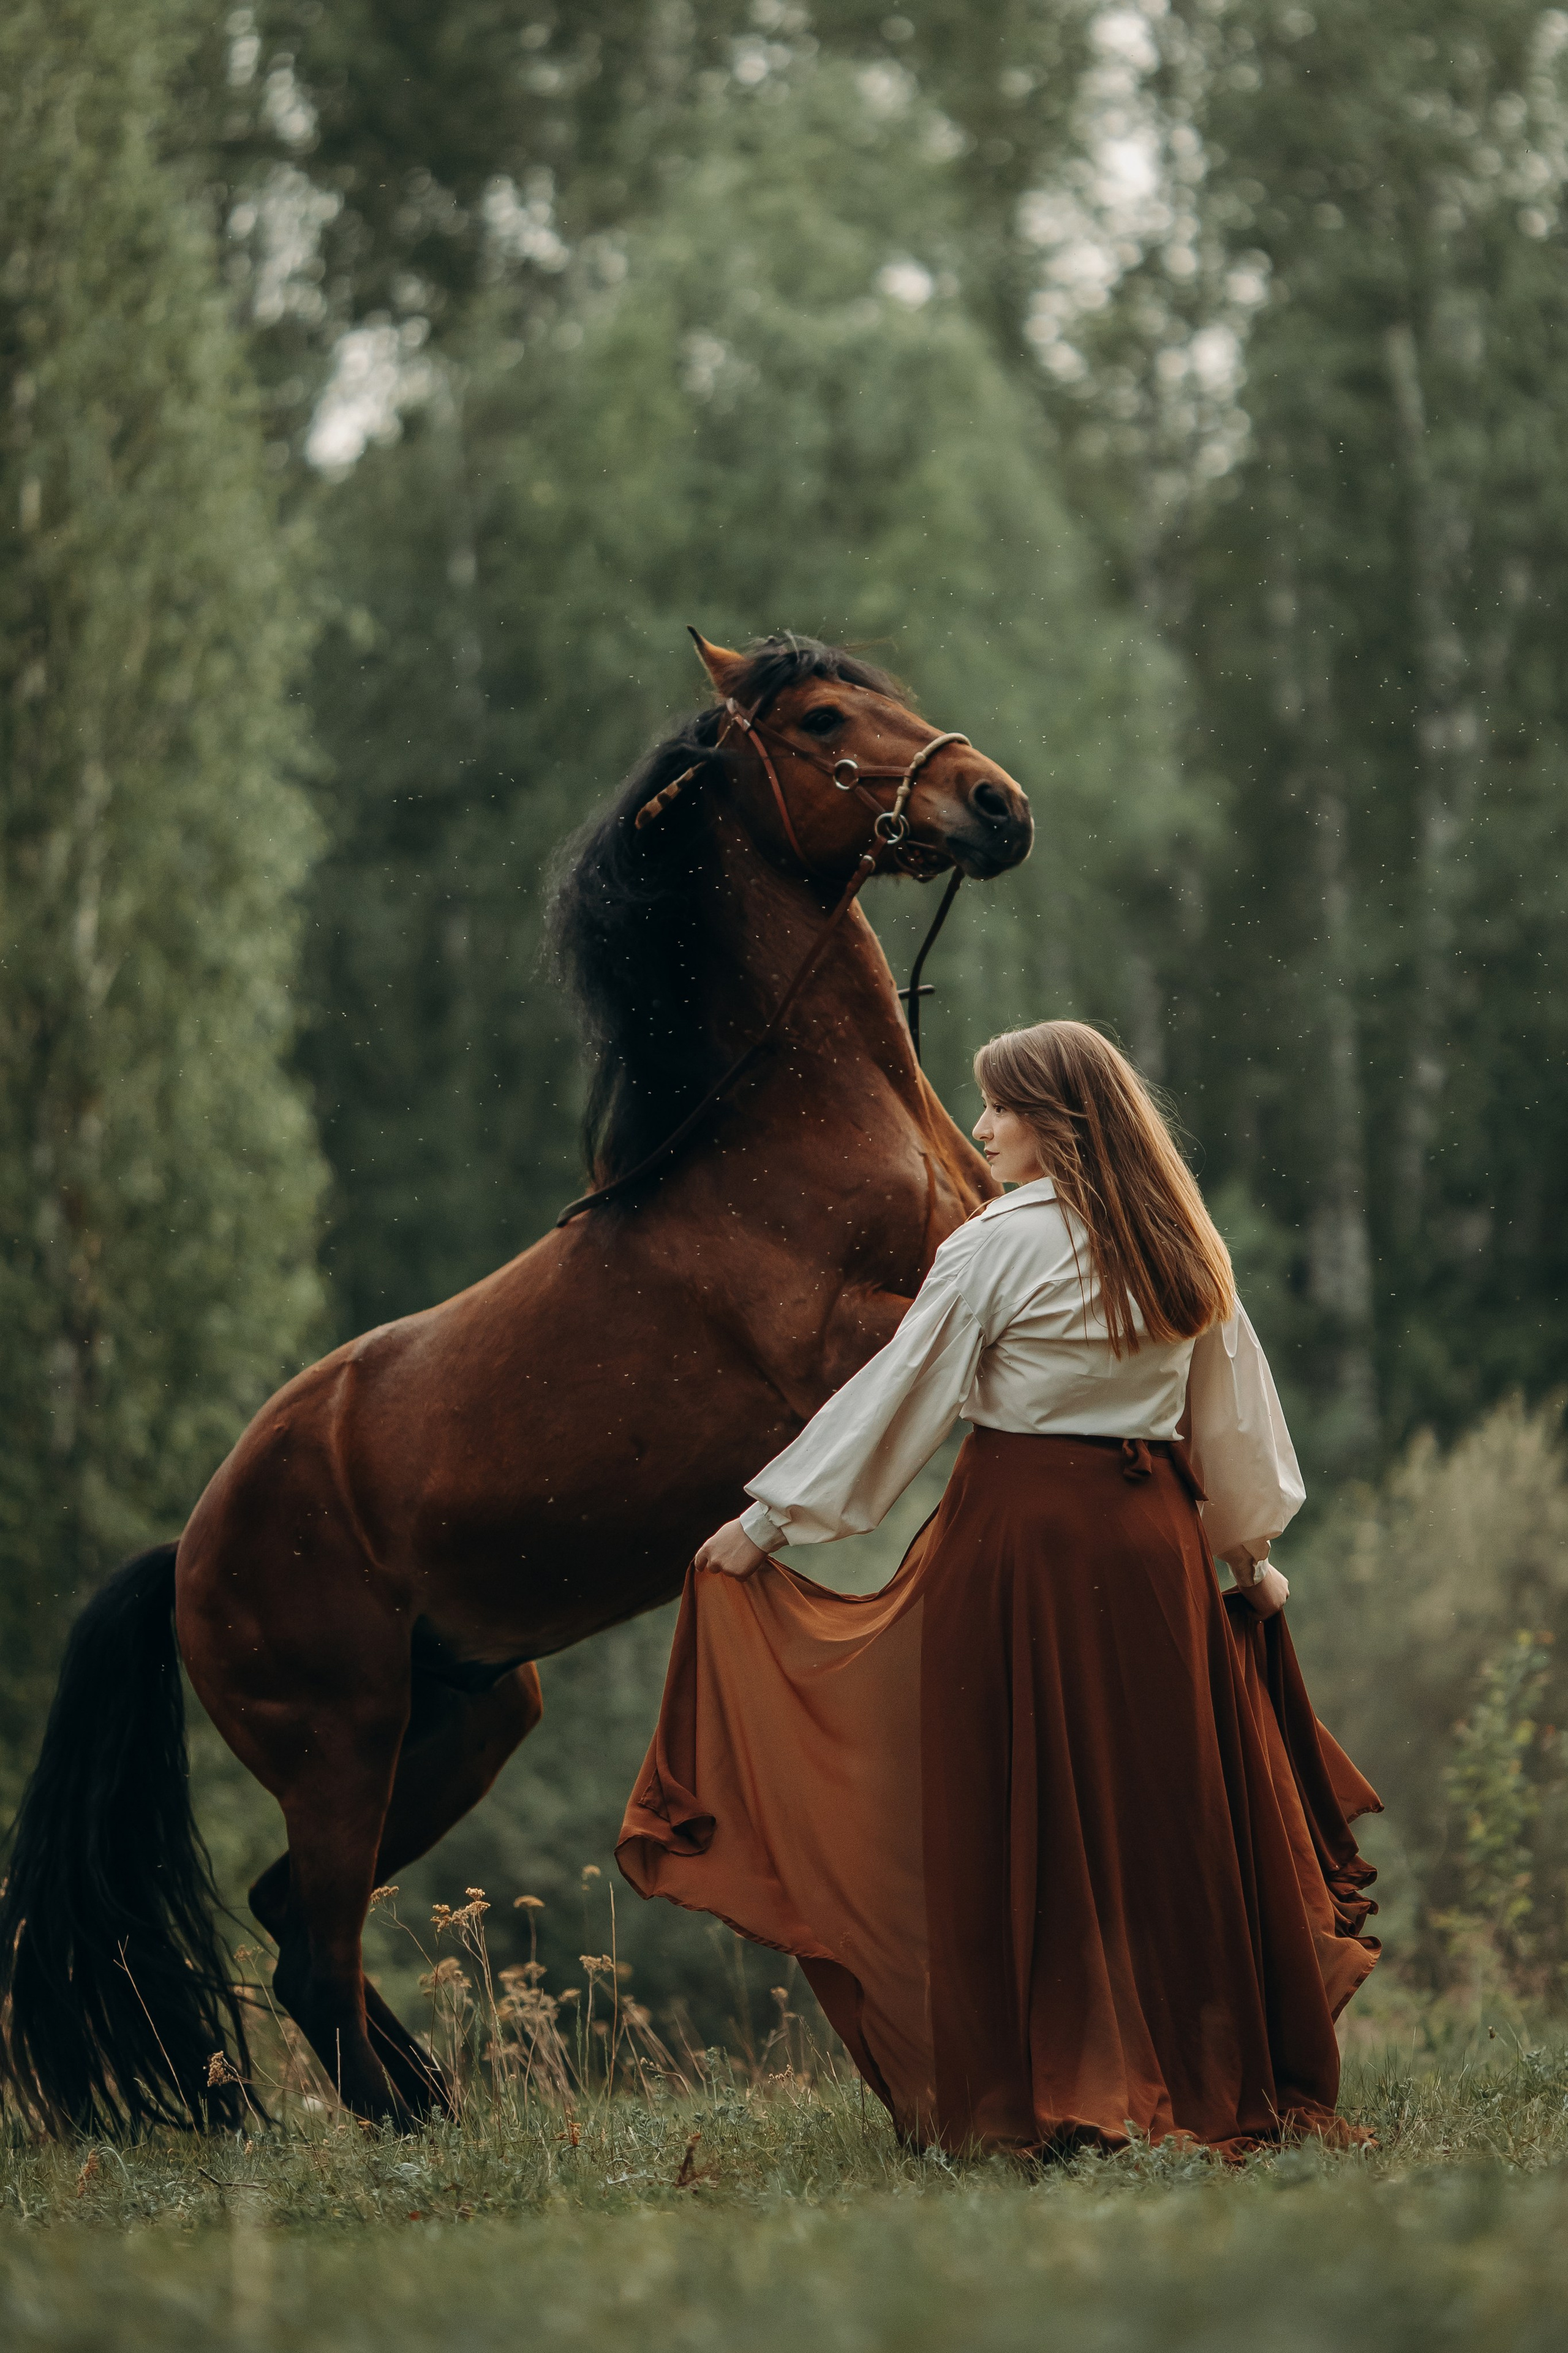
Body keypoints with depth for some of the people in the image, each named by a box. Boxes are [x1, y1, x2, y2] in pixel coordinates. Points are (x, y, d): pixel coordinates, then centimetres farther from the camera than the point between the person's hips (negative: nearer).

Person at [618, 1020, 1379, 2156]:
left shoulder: (1002, 1245, -9)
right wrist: (1250, 1554, 28)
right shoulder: (1183, 1246, 9)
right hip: (1151, 1540, 5)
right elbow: (1232, 1421, 16)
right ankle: (1210, 2081, 11)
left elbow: (896, 1394, -7)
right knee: (1160, 1807, 9)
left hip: (1019, 1531, -5)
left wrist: (770, 1519, -2)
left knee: (1013, 1818, 0)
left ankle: (1028, 2094, 1)